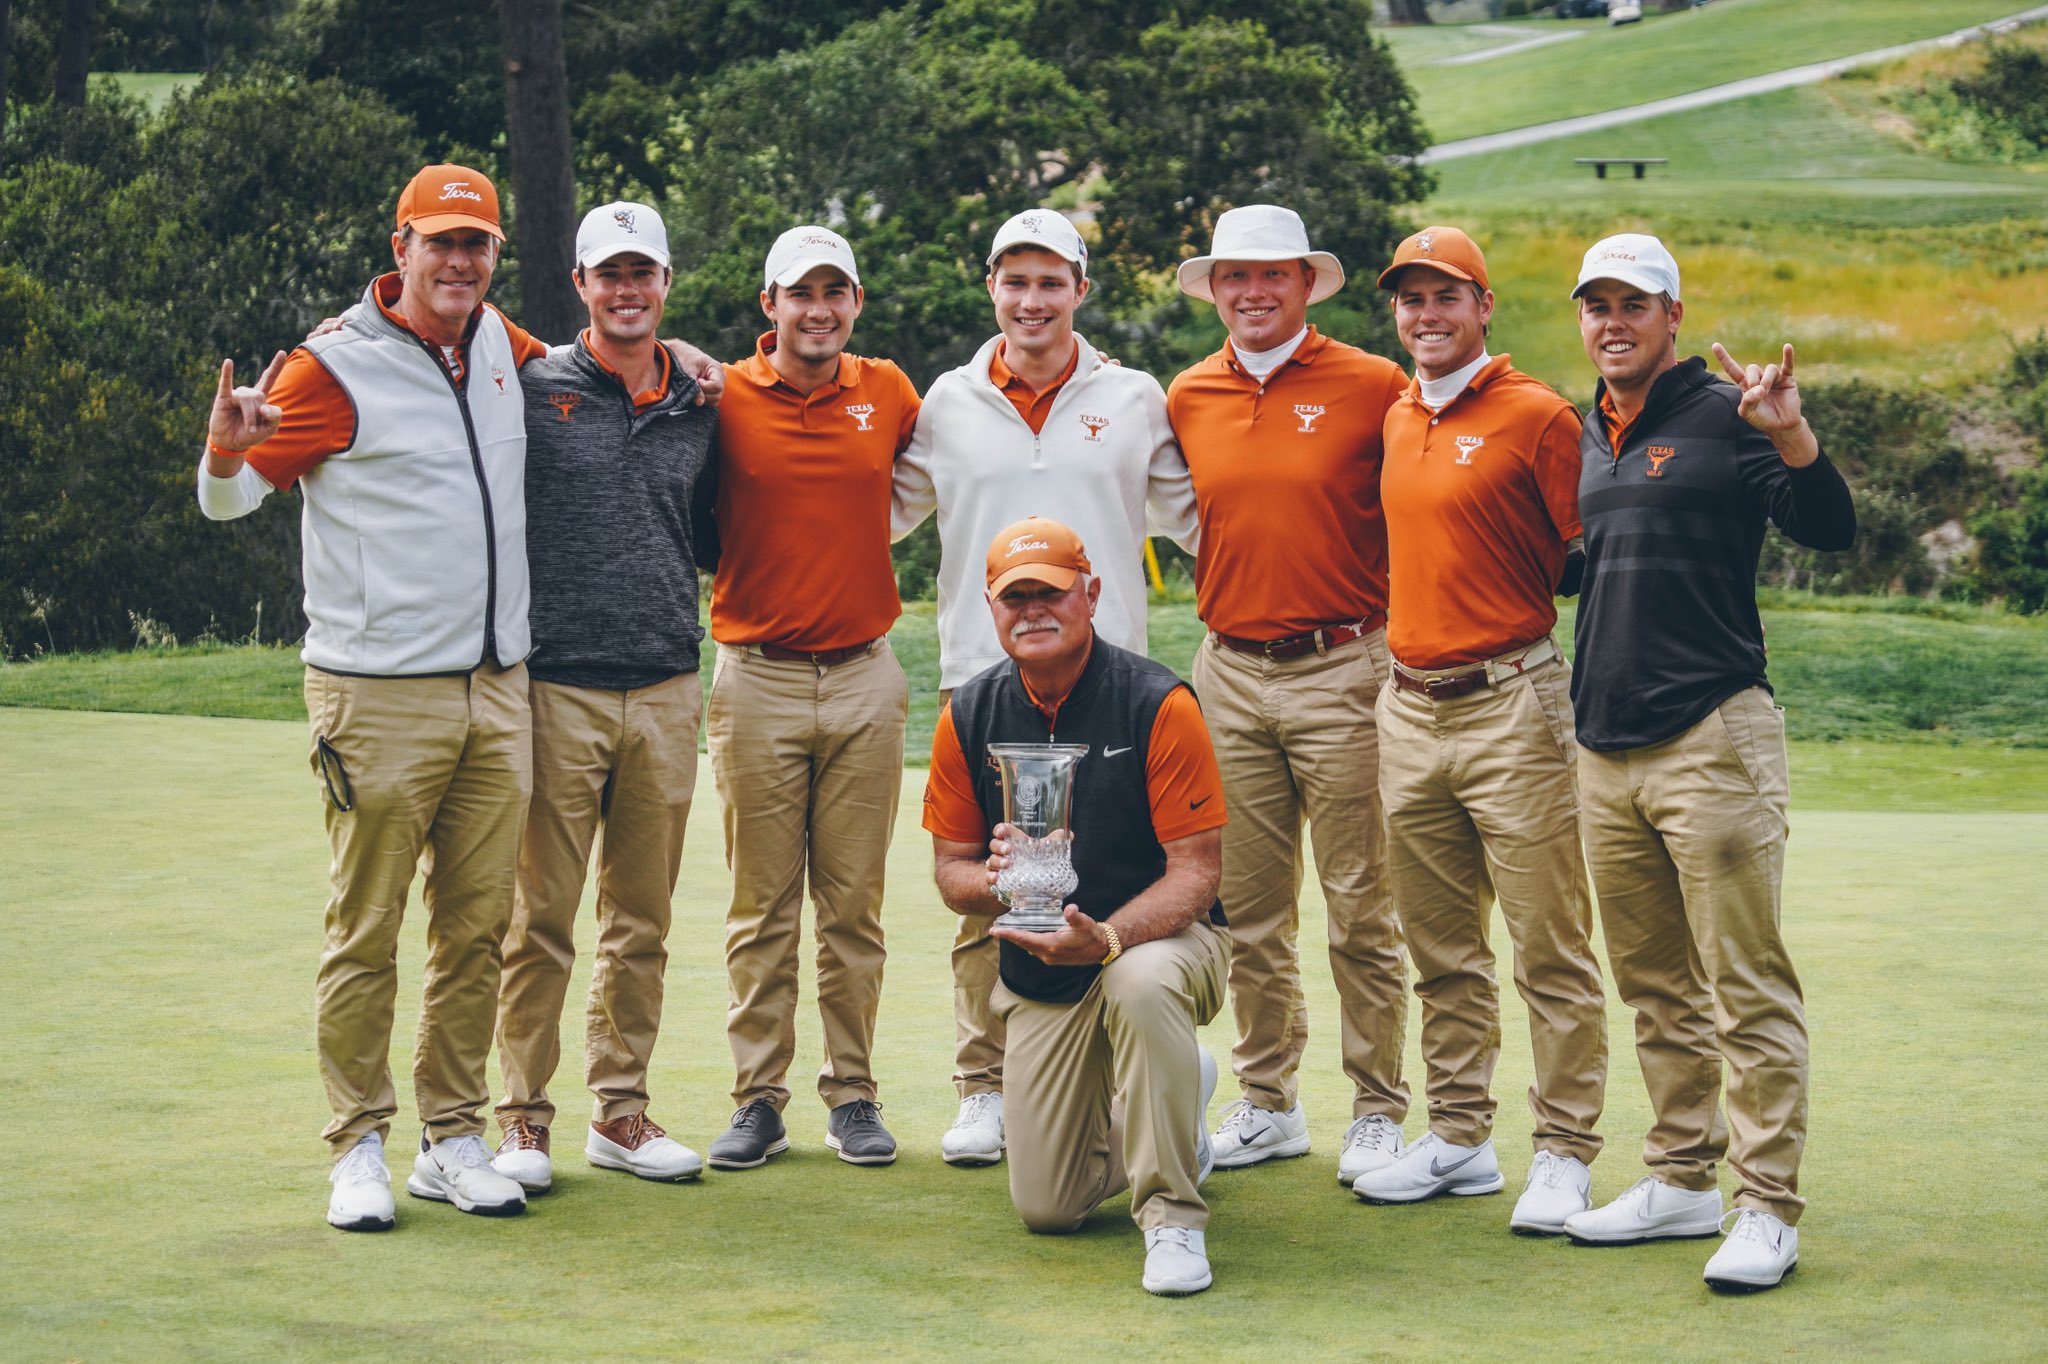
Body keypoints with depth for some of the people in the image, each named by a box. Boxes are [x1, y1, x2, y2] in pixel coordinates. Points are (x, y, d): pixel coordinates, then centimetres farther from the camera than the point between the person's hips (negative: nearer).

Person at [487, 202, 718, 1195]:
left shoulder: (699, 411, 12)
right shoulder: (531, 388, -1)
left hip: (667, 693, 4)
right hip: (557, 692, -4)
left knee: (642, 923, 10)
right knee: (541, 920, -1)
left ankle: (620, 1111, 19)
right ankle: (524, 1118, 8)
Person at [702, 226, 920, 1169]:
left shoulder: (888, 393, 7)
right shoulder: (725, 398, -2)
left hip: (865, 676, 2)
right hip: (757, 678, -2)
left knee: (854, 903, 6)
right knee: (761, 906, 2)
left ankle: (852, 1094, 13)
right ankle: (758, 1099, 9)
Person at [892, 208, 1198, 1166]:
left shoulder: (1134, 401, 8)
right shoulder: (948, 405, 10)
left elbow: (1196, 517, 15)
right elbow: (879, 516, 19)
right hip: (980, 680, 1)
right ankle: (984, 1090, 10)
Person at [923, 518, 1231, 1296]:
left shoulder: (1159, 705, -15)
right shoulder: (968, 717, -2)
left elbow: (1197, 871, -17)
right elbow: (950, 870, 4)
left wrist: (1107, 938, -35)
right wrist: (993, 880, -22)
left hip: (1162, 938, -4)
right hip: (1038, 975, 4)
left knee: (1140, 983, -42)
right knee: (1046, 1208, 1)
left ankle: (1171, 1215, -24)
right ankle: (1175, 1094, 33)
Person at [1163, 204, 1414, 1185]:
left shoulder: (1374, 387, -4)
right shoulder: (1188, 399, 9)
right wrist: (1225, 605, 13)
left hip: (1342, 670, -4)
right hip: (1230, 672, 4)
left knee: (1360, 910, -1)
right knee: (1250, 909, 9)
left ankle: (1378, 1111, 8)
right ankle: (1267, 1104, 19)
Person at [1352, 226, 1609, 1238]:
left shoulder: (1534, 416, -6)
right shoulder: (1396, 423, 13)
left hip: (1511, 705, -7)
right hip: (1408, 708, 7)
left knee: (1550, 947, -3)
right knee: (1441, 951, 12)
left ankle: (1565, 1154, 2)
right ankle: (1459, 1138, 21)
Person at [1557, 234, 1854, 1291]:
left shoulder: (1723, 413, -5)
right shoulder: (1585, 433, 15)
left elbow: (1828, 531, -14)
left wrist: (1790, 436, -29)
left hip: (1712, 739, -7)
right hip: (1605, 748, 7)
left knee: (1746, 986, -6)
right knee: (1656, 988, 14)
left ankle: (1768, 1210, -4)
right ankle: (1682, 1182, 23)